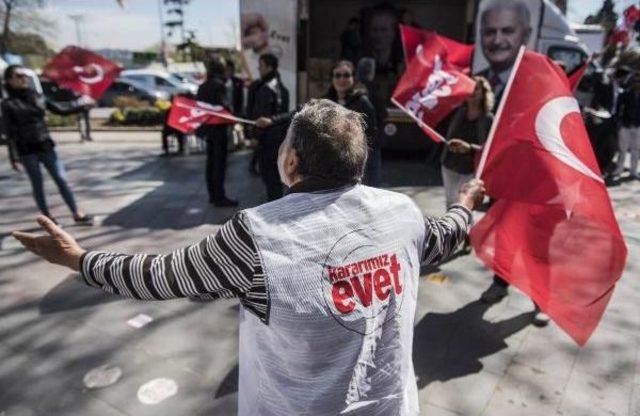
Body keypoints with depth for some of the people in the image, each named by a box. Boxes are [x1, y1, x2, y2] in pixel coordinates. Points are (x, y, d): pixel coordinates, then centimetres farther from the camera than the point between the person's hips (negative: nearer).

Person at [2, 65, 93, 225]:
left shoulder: (37, 97, 7)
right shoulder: (8, 104, -4)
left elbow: (61, 111, 11)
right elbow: (10, 134, -7)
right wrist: (14, 158, -11)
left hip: (46, 147, 4)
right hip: (27, 151, -3)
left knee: (62, 180, 1)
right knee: (38, 185, 5)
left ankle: (78, 214, 4)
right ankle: (47, 218, 16)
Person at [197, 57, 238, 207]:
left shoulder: (203, 86, 11)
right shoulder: (219, 84, -13)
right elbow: (223, 105, -19)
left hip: (207, 127, 8)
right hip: (218, 127, -8)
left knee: (211, 161, 13)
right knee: (220, 162, -5)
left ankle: (213, 194, 20)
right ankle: (219, 197, -3)